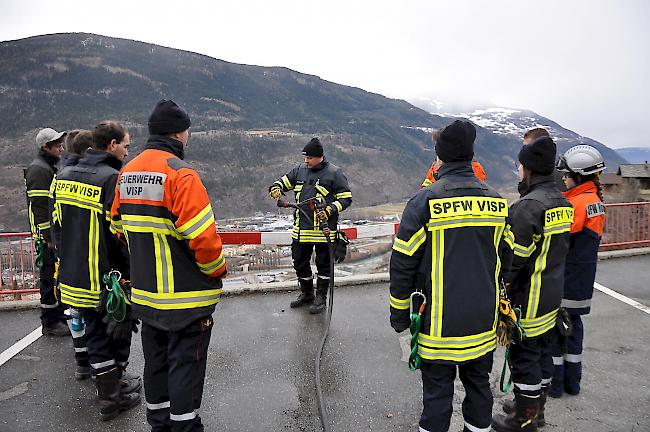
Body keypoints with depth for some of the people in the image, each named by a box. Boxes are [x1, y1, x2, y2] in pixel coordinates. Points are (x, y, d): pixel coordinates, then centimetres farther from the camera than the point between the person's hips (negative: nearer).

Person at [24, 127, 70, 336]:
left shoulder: (50, 167, 18)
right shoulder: (38, 170, -14)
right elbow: (40, 207, -21)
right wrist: (49, 238, -22)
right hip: (48, 238, -10)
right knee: (50, 278, -3)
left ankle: (60, 314, 28)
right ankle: (50, 323, 7)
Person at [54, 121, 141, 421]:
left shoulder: (64, 176, 6)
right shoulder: (113, 179, -19)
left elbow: (58, 223, 13)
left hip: (73, 275, 7)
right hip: (108, 279, -7)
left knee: (95, 332, 19)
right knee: (117, 333, 10)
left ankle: (110, 383, 35)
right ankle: (112, 400, 23)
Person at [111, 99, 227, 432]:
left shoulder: (127, 172, 6)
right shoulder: (180, 173, -19)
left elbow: (119, 226, 14)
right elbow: (202, 235, -25)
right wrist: (218, 269, -8)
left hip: (146, 293, 8)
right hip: (186, 296, -8)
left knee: (156, 361, 21)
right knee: (186, 364, 6)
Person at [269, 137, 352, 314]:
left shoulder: (334, 173, -8)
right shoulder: (301, 170, 7)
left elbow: (346, 198, -7)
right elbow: (285, 180, 18)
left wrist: (329, 210, -19)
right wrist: (276, 188, -5)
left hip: (323, 228, -6)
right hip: (301, 228, 6)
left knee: (323, 264, 8)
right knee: (299, 262, 15)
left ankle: (321, 297, 24)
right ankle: (306, 293, 35)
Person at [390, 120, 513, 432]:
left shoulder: (425, 201, -14)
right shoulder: (497, 202, 1)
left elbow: (403, 264, -12)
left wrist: (399, 317, 0)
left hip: (440, 325, -4)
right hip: (484, 323, 5)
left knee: (437, 393, 9)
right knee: (479, 385, 21)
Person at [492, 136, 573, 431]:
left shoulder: (528, 206, -21)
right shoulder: (563, 203, 7)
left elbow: (515, 258, -22)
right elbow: (561, 248, 15)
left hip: (528, 298, -9)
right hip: (553, 295, 9)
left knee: (524, 356, 4)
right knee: (542, 351, 19)